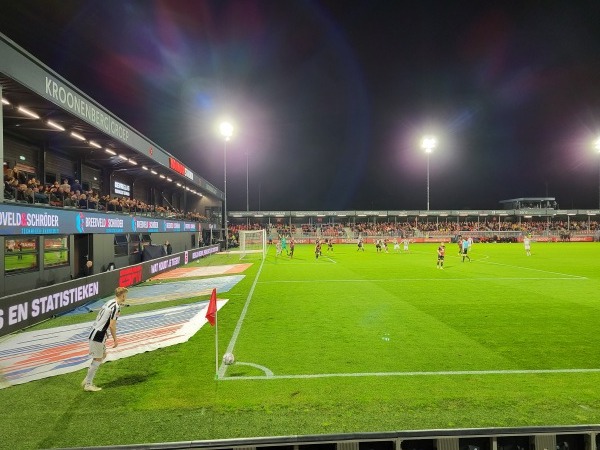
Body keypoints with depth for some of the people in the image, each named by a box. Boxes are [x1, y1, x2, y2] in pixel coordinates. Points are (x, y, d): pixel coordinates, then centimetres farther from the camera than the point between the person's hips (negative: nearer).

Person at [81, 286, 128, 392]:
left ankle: (87, 380, 23)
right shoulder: (116, 307, -18)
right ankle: (88, 384, 11)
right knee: (97, 359, 1)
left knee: (103, 355, 18)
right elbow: (112, 325, -19)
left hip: (94, 333, 10)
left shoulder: (110, 302, 11)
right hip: (98, 336, -10)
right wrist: (115, 339, -8)